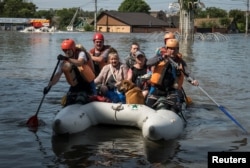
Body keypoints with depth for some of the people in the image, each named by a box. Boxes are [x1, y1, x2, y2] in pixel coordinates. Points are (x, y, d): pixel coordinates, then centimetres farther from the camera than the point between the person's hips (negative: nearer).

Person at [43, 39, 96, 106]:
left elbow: (80, 63, -38)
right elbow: (57, 75, -7)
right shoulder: (63, 61, 0)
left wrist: (67, 59, -52)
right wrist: (49, 85, -24)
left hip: (87, 84, -4)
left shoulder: (81, 54, -13)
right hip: (75, 86, 5)